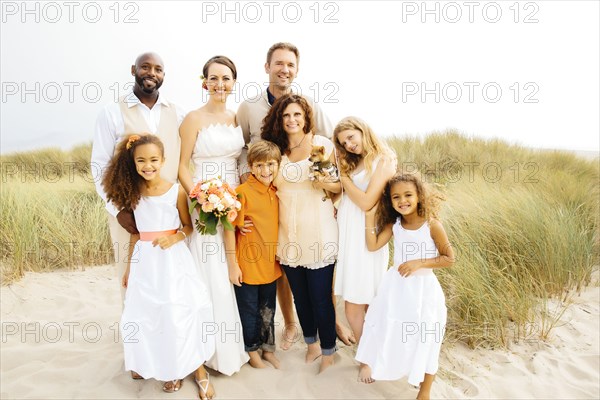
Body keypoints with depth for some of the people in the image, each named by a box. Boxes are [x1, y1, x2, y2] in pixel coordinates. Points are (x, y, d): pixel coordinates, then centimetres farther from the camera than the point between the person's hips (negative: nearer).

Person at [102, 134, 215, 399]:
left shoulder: (176, 191, -9)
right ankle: (170, 369, 27)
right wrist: (129, 265, 13)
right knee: (150, 316, 7)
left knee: (182, 314, -1)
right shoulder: (133, 193, 1)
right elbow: (136, 231, 9)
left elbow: (188, 226, 1)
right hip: (146, 261, 4)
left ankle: (197, 368, 18)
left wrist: (174, 238, -19)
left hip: (173, 259, -3)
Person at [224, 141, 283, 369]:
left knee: (268, 309, 20)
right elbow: (229, 228, -16)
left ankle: (268, 348, 38)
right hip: (248, 264, -5)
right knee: (249, 310, 13)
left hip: (270, 264, 5)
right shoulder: (243, 192, -17)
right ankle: (252, 351, 33)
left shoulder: (276, 192, 1)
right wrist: (232, 264, -14)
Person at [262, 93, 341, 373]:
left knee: (321, 297, 4)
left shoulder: (323, 145, -3)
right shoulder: (275, 148, 6)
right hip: (288, 234, 4)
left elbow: (340, 184, 1)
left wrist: (328, 184, -20)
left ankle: (328, 352, 27)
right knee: (300, 295, 17)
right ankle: (311, 344, 39)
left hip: (318, 233, -4)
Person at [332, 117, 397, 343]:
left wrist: (343, 177, -5)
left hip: (365, 237, -7)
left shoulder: (383, 161, -6)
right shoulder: (354, 163, 17)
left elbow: (367, 202, -15)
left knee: (354, 308, -4)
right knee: (364, 306, 10)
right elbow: (343, 196, 12)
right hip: (346, 235, 7)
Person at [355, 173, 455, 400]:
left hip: (422, 289, -2)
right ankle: (369, 362, 42)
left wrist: (419, 263, -21)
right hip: (395, 286, 3)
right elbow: (373, 246, -12)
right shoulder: (393, 224, -4)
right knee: (385, 329, 13)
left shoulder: (432, 225, -15)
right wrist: (369, 215, -15)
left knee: (424, 341, 8)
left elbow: (449, 259, -10)